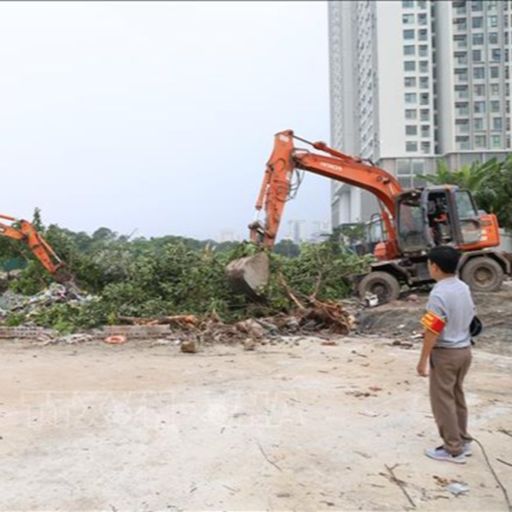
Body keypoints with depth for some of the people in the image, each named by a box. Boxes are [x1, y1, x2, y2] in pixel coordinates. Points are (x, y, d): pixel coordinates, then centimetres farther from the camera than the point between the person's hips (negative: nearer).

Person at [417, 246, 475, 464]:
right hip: (464, 349, 8)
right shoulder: (464, 288, 4)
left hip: (445, 353, -8)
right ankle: (463, 441, 30)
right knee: (457, 396, 20)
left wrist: (423, 360, -14)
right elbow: (469, 318, 13)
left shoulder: (439, 293, -22)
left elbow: (432, 331, -22)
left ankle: (453, 450, 11)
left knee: (443, 400, 4)